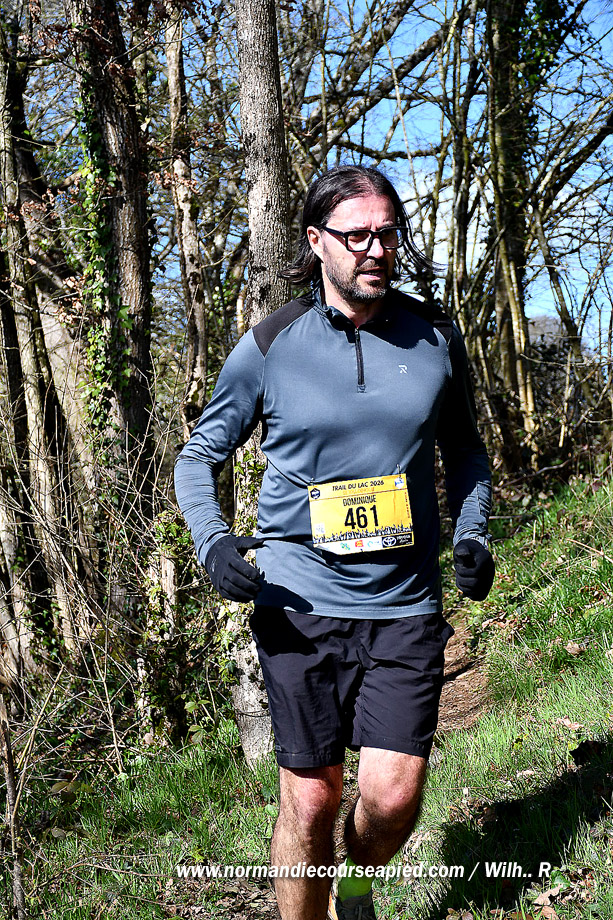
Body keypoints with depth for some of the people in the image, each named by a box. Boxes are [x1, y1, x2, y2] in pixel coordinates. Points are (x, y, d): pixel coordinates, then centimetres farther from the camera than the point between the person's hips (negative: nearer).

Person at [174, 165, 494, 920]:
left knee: (392, 796, -3)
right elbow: (199, 456, 6)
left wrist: (472, 532, 1)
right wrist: (211, 540, -13)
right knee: (309, 802, 5)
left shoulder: (435, 336, 4)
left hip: (404, 603, 2)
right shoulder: (269, 345, -2)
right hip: (300, 602, -1)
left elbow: (464, 450, 18)